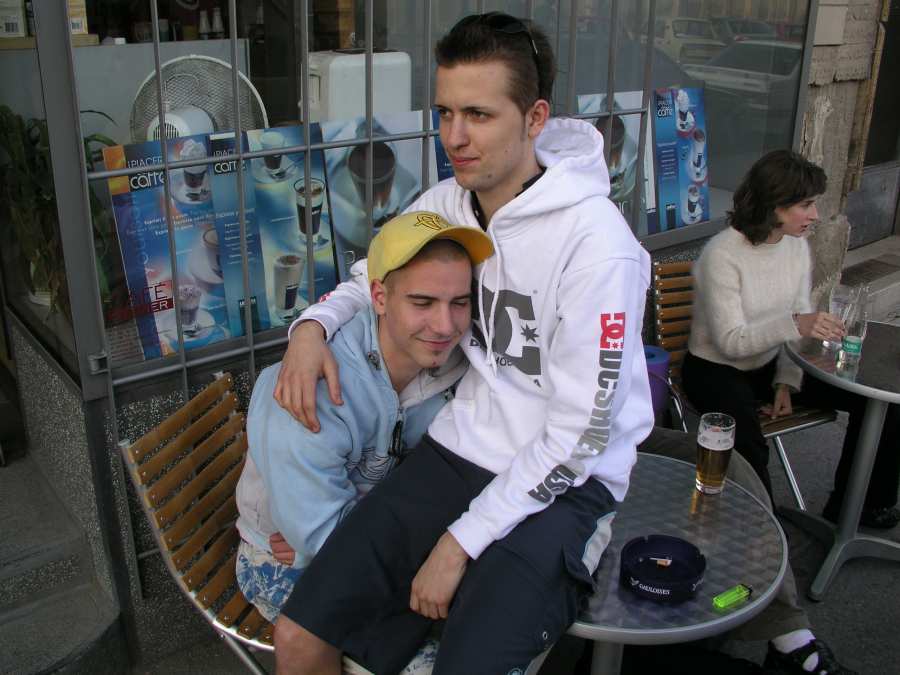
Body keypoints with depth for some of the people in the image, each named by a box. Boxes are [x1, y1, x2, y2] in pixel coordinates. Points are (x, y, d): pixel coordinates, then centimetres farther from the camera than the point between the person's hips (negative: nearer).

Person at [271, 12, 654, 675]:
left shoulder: (597, 245, -19)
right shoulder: (444, 204, 1)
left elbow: (578, 438, -17)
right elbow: (369, 281, 18)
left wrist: (460, 542, -15)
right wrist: (312, 325, -5)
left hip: (559, 486, -5)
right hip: (455, 450, 5)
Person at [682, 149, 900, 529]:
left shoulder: (797, 245, -1)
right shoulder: (722, 255, -23)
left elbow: (800, 319, 5)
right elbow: (730, 341, -26)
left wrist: (787, 381, -5)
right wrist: (795, 325, -39)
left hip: (772, 362, 7)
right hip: (717, 370, -7)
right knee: (748, 447, -34)